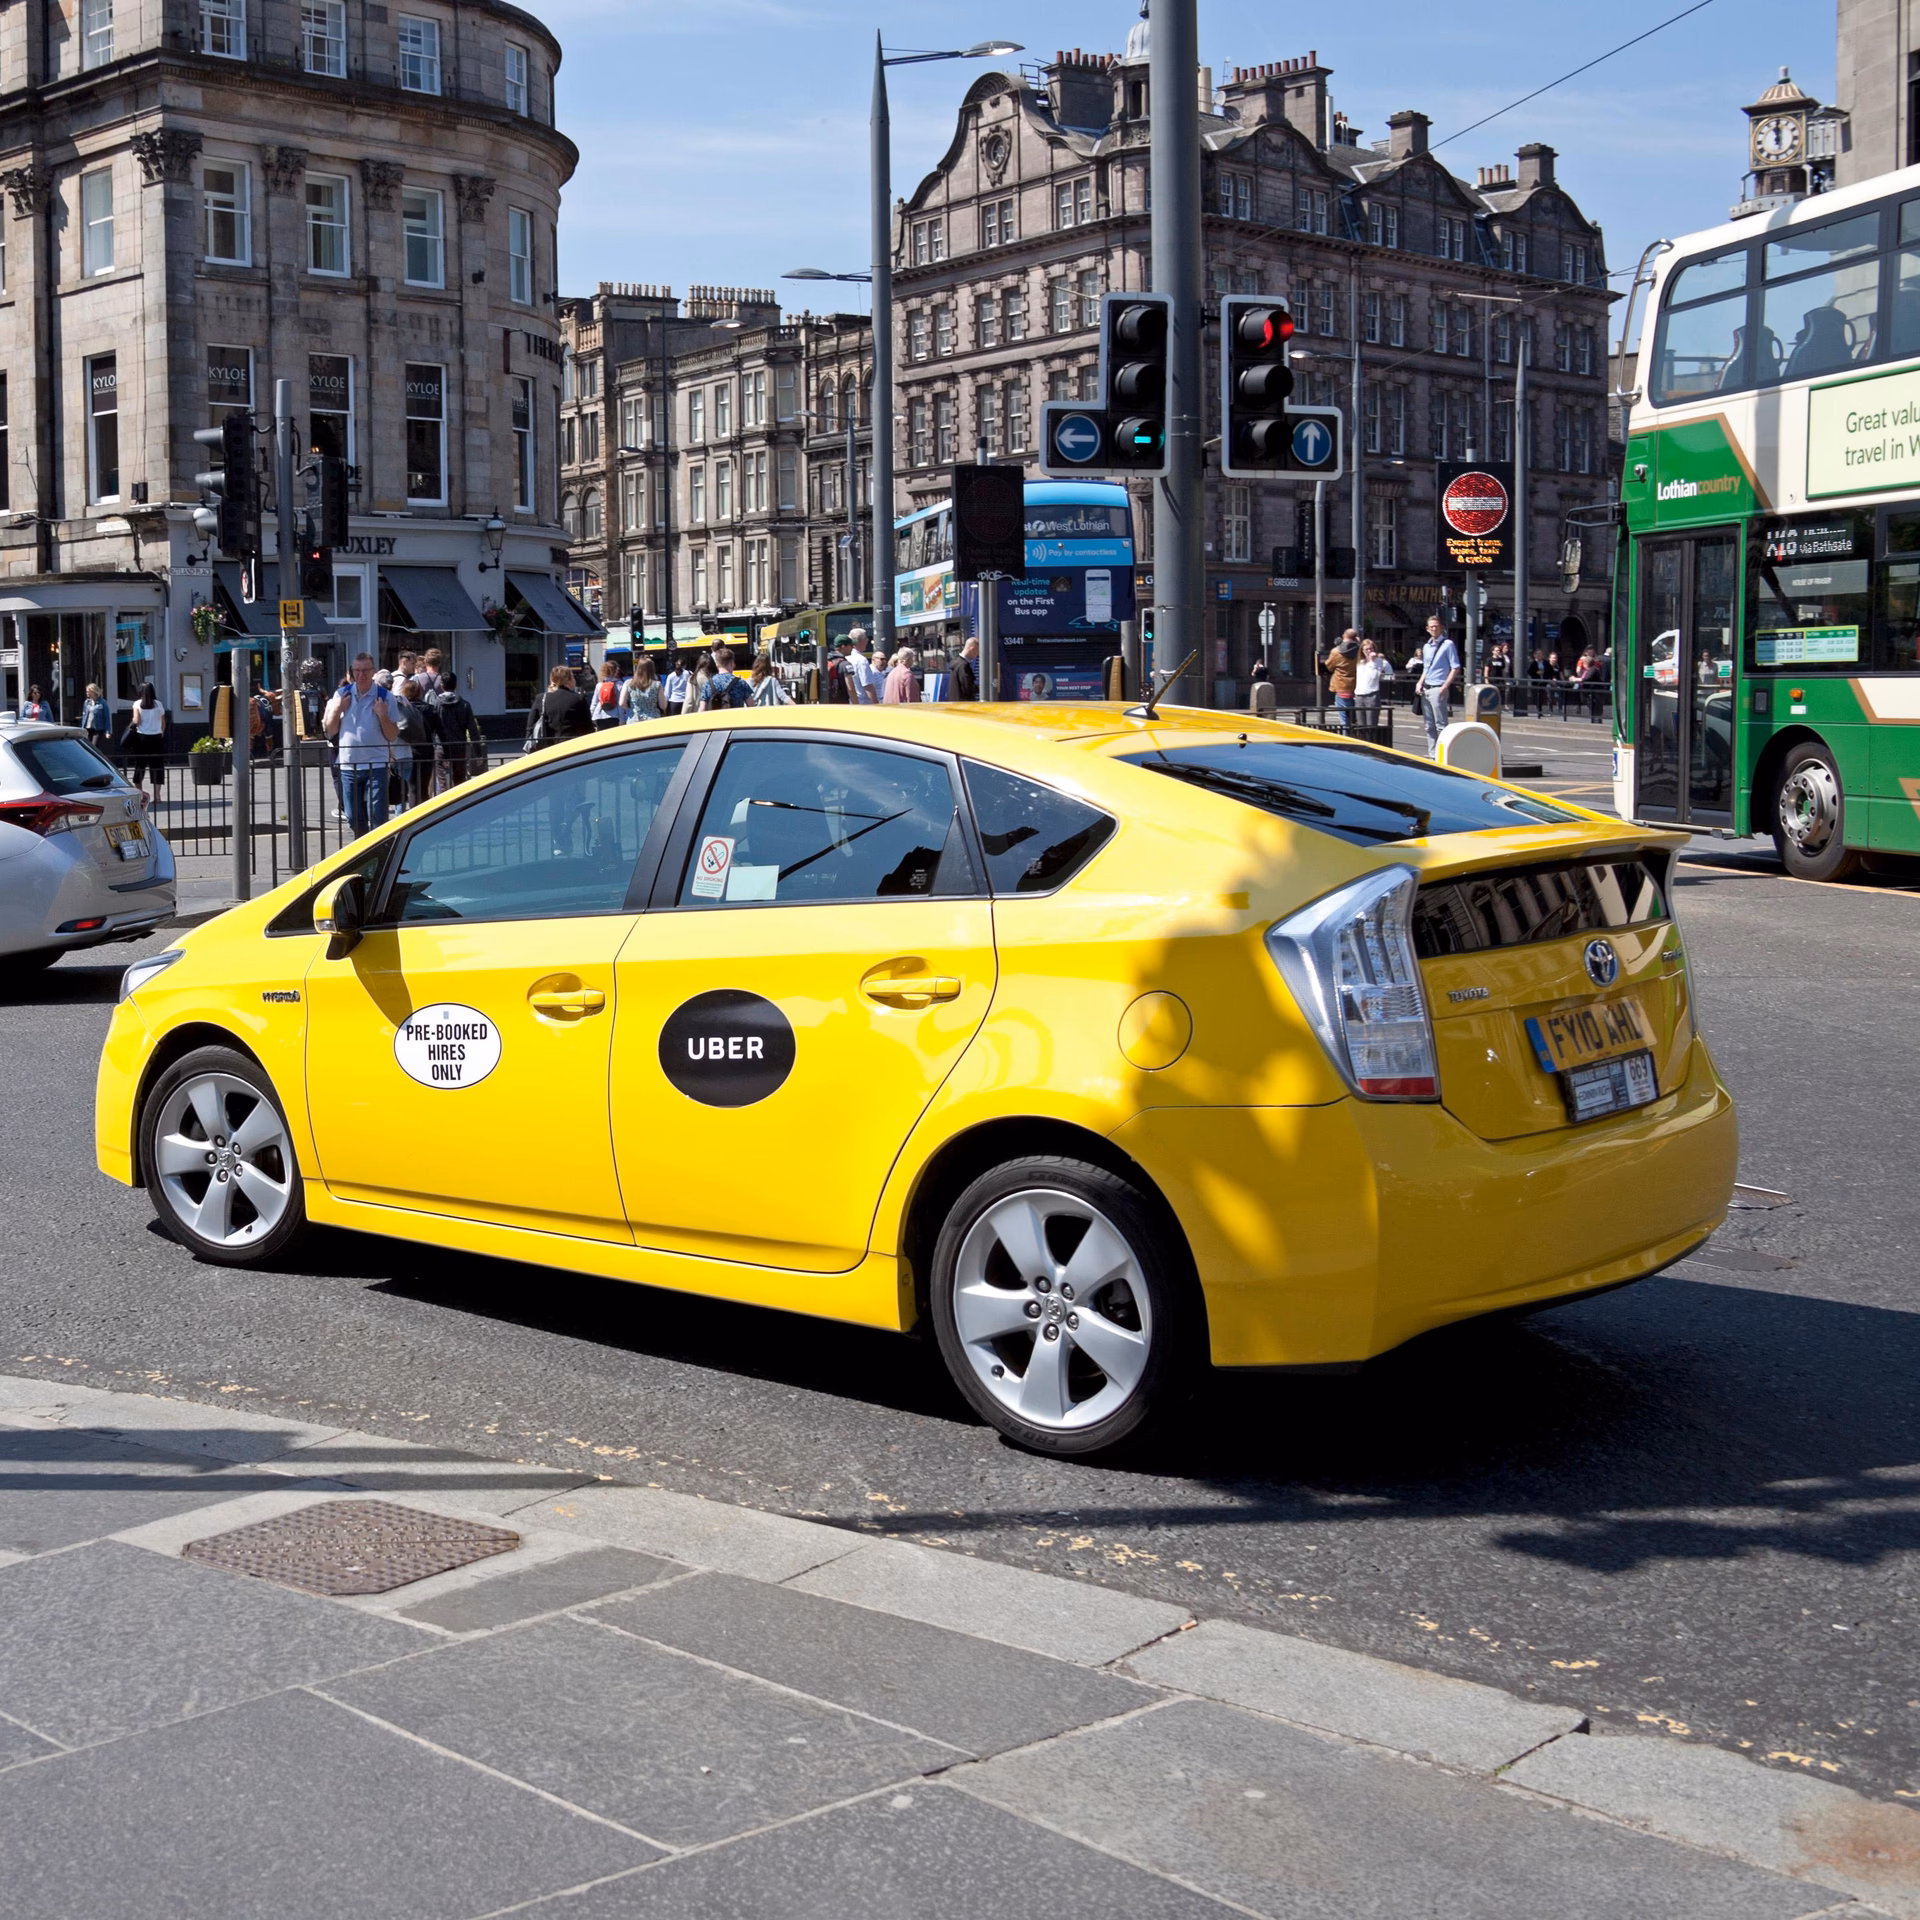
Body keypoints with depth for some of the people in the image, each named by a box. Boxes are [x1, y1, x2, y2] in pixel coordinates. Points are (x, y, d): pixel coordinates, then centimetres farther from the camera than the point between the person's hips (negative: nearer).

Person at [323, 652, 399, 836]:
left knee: (378, 819, -7)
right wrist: (337, 709, -6)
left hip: (376, 765, -3)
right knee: (355, 819, 10)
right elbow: (329, 731, 9)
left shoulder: (385, 697, -2)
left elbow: (393, 736, -2)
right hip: (349, 765, 3)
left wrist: (383, 715, -17)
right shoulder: (342, 694, 6)